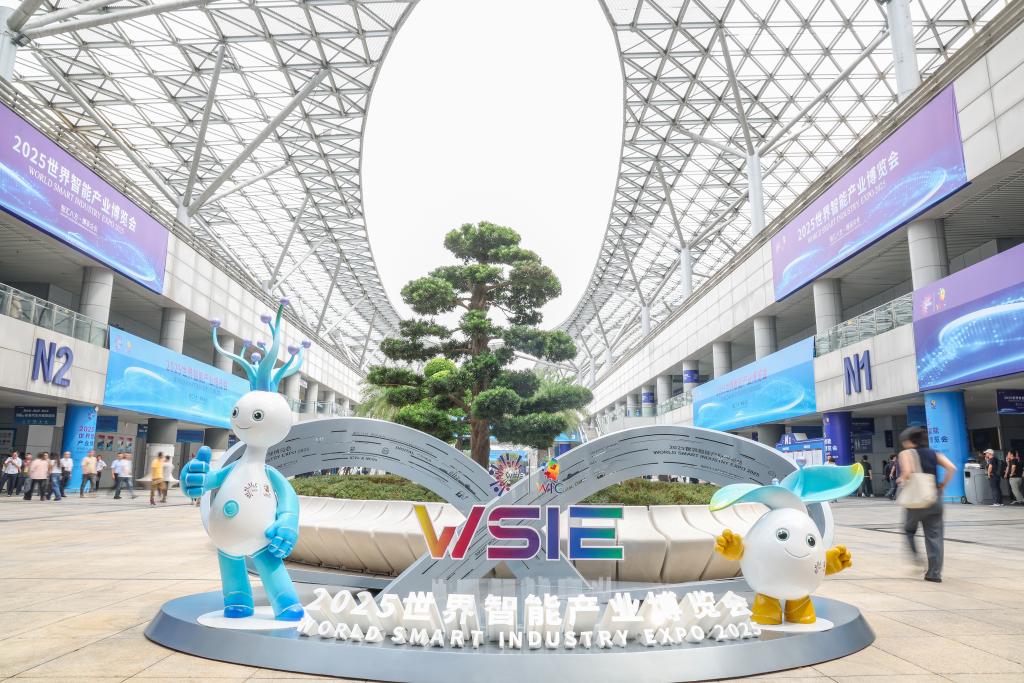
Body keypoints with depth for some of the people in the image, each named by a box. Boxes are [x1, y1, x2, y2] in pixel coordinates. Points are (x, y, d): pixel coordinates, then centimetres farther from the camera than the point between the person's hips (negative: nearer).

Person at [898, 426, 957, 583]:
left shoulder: (906, 453, -3)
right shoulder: (934, 453, 12)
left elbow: (907, 472, -20)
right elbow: (952, 468, -1)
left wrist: (901, 480, 0)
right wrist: (943, 486, 7)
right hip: (935, 498, 5)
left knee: (909, 529, 20)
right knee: (934, 536, 8)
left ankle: (915, 556, 4)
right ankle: (934, 573, 10)